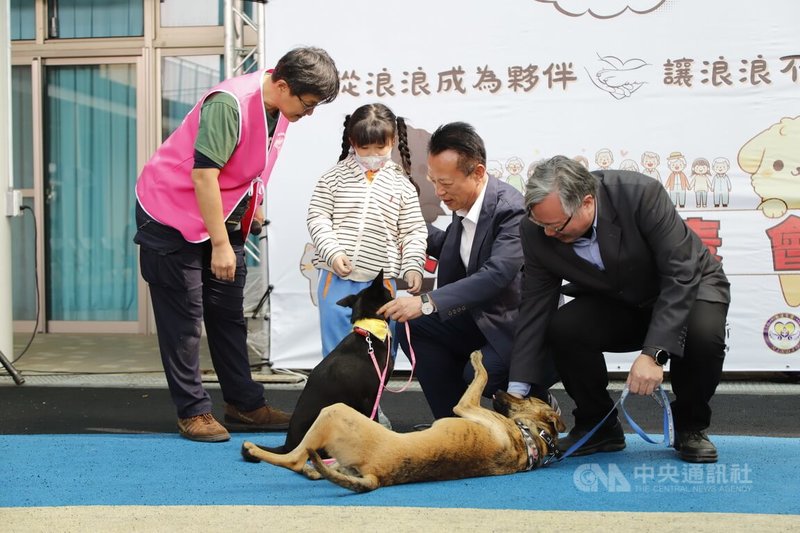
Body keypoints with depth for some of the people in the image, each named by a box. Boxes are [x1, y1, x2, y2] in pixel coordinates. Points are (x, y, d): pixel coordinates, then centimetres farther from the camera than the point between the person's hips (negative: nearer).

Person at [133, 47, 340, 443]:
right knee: (183, 317, -3)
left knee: (229, 315, 11)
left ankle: (244, 405, 17)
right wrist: (220, 245, -26)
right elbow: (203, 175, -29)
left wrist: (251, 208, 18)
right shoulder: (230, 105, -29)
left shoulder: (278, 107, -3)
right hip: (172, 212, -8)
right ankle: (193, 411, 5)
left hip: (224, 215, 9)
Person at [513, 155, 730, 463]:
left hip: (687, 286, -3)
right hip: (615, 304, 3)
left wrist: (653, 353, -40)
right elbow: (535, 310, -13)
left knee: (702, 334, -36)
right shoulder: (537, 232, -20)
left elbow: (681, 274, -31)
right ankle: (598, 426, -2)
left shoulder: (641, 194, -33)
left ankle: (690, 427, -6)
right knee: (561, 328, -27)